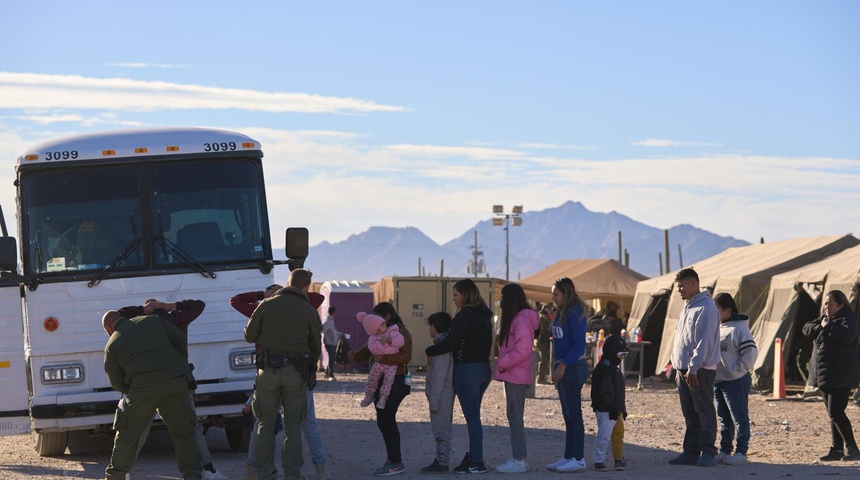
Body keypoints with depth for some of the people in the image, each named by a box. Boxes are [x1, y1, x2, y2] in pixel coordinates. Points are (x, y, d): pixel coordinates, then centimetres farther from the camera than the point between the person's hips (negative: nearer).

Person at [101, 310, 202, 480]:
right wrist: (177, 365, 29)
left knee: (128, 433, 13)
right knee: (183, 431, 13)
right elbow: (181, 340, 17)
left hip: (144, 387, -2)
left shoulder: (112, 345, 14)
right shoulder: (152, 320, 20)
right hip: (177, 380, 2)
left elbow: (117, 383, 13)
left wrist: (130, 390, 30)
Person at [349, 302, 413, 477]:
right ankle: (394, 458, 27)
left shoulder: (401, 333, -12)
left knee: (385, 421, -12)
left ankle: (396, 463, -6)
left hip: (395, 383, -9)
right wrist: (356, 355, -4)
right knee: (386, 421, 15)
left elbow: (406, 356, -24)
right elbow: (368, 350, 16)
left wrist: (383, 358, -33)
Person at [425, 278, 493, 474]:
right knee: (473, 416, 14)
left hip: (467, 369, -9)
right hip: (483, 368, 9)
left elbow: (450, 342, -18)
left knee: (472, 417, -5)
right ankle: (473, 458, 16)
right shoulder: (484, 315, 14)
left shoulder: (465, 315, -14)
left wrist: (429, 351, -4)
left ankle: (477, 462, -4)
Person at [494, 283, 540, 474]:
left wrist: (502, 363, -14)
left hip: (517, 376, -10)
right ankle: (516, 458, 16)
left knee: (515, 417, -8)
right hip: (514, 375, 10)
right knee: (514, 417, 12)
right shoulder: (514, 318, 17)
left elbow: (523, 349, -22)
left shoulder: (522, 319, -14)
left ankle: (518, 461, -8)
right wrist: (503, 363, 8)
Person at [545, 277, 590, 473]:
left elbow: (579, 344, -19)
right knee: (568, 415, 12)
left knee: (574, 414, -6)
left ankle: (578, 459, -3)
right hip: (562, 367, 10)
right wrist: (557, 367, 16)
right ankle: (568, 457, 17)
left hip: (573, 367, -10)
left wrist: (563, 365, -22)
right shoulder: (561, 313, 14)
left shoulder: (575, 313, -14)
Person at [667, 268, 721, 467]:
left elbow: (704, 341, -19)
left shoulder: (706, 308, -12)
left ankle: (708, 452, -4)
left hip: (700, 371, -9)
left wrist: (693, 368, -21)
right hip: (685, 370, 9)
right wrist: (678, 369, 19)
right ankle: (691, 452, 15)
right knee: (690, 414, 11)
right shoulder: (687, 309, 19)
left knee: (705, 413, -5)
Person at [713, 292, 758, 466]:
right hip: (717, 381, 9)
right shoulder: (718, 328, 13)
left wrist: (736, 370, -16)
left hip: (736, 382, -9)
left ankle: (741, 453, 1)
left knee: (740, 418, -2)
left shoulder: (739, 328, -13)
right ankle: (724, 451, 22)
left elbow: (751, 352, -17)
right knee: (724, 419, 15)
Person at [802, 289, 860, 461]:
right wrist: (819, 326, -10)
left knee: (836, 413, -13)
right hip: (825, 376, 9)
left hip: (840, 377, -9)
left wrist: (827, 326, -18)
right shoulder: (825, 318, 17)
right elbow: (807, 328, 10)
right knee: (833, 414, 10)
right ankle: (836, 449, 14)